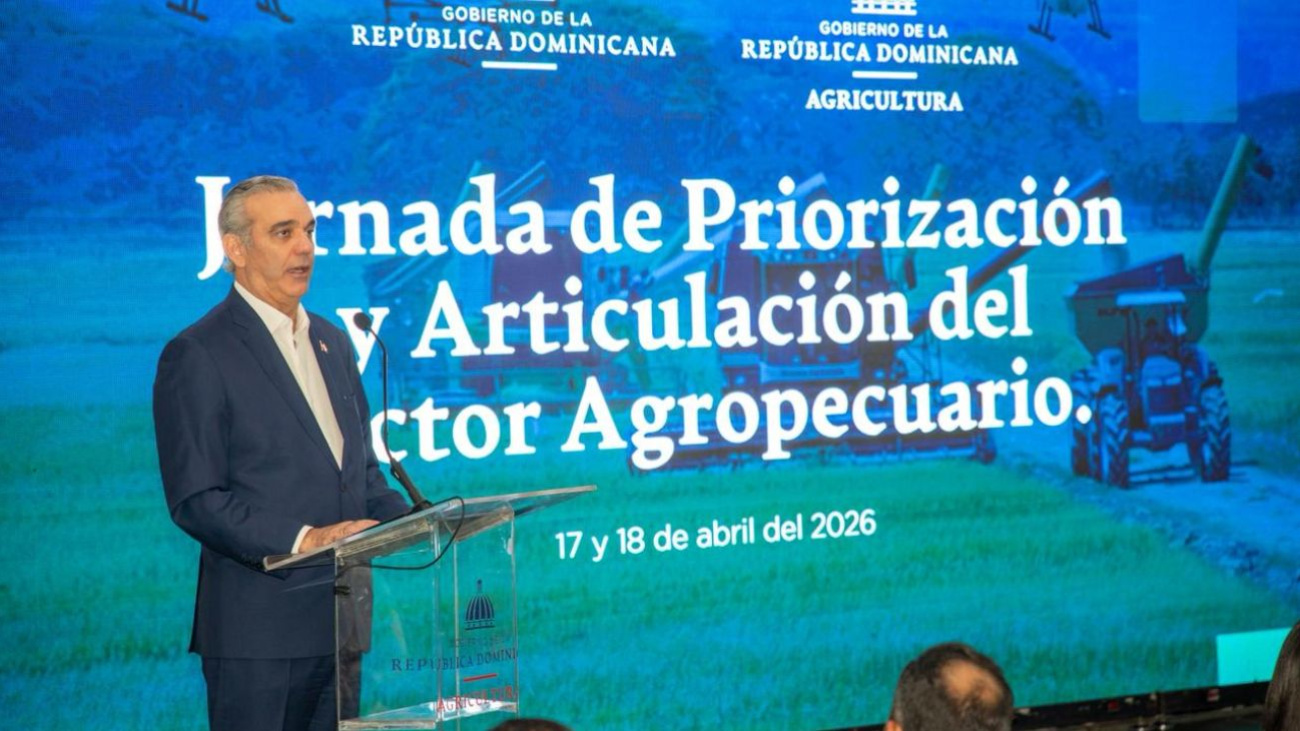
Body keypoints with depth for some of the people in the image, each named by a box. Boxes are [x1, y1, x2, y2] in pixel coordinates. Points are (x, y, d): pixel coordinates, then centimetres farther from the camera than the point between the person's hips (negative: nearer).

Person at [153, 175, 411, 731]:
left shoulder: (331, 341, 16)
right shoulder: (196, 356, -8)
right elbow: (195, 501, -13)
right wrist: (301, 539, -23)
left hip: (339, 622, 7)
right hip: (259, 628, -7)